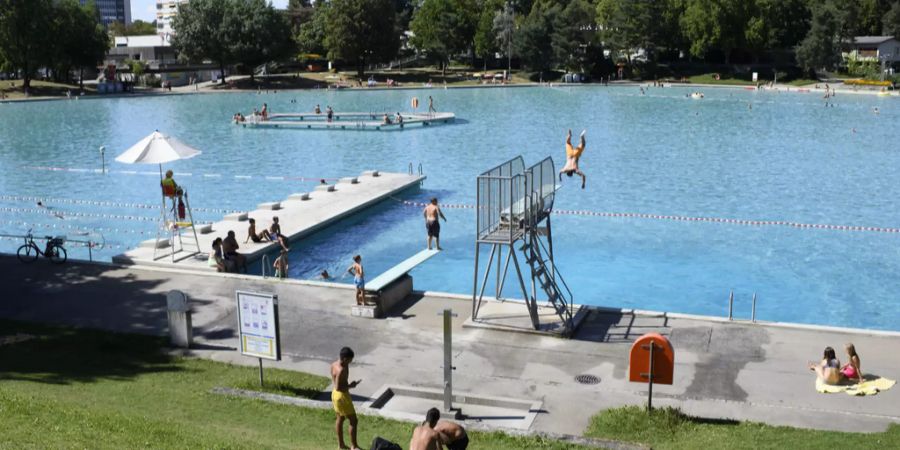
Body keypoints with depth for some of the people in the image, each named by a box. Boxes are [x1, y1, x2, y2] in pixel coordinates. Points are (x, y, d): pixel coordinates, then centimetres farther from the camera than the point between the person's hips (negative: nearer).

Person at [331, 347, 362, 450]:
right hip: (342, 396, -10)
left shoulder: (334, 364, 0)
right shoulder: (341, 370, -29)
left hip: (335, 394, 10)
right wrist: (350, 386, -18)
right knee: (353, 421, 2)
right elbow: (338, 387, -27)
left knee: (340, 419, 21)